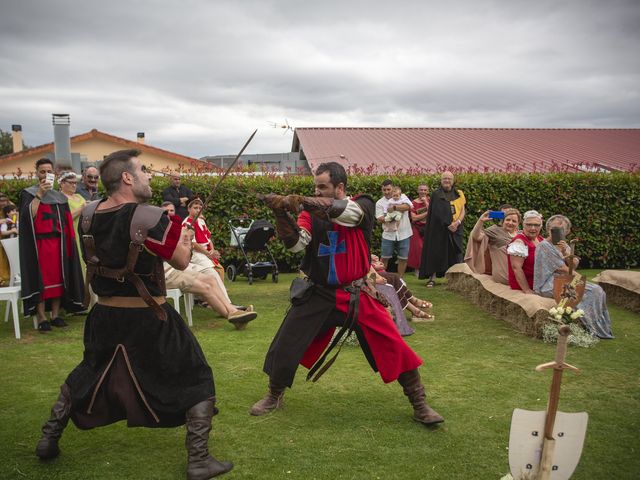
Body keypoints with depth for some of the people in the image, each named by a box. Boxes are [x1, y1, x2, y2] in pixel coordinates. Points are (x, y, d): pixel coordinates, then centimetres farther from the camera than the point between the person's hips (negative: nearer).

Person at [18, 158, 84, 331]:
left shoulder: (60, 197, 15)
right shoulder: (28, 193, 1)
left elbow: (67, 222, 16)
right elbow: (28, 216, -16)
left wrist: (68, 243, 9)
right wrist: (39, 194, -19)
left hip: (58, 243, 5)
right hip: (39, 243, -4)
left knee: (58, 278, 4)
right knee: (41, 279, -6)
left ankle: (55, 315, 11)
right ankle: (42, 318, -3)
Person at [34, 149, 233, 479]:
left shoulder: (88, 215, -2)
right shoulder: (150, 218, -20)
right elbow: (181, 261, -10)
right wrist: (183, 234, 9)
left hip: (105, 315, 6)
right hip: (147, 320, -6)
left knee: (86, 375, 30)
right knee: (196, 381, 7)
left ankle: (49, 438, 39)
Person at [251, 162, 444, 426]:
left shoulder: (363, 205, -8)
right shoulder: (310, 213, -1)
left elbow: (346, 212, -31)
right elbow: (296, 243, -14)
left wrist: (299, 201, -39)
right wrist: (282, 213, -29)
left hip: (356, 295, -2)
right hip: (317, 294, 2)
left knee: (394, 347, -4)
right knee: (285, 347, 3)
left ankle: (420, 405, 15)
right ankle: (274, 396, 29)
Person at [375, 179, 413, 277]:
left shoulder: (402, 197, 3)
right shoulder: (380, 202, 4)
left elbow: (408, 206, -17)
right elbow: (379, 218, -6)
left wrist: (394, 207, -19)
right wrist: (389, 219, -23)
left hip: (403, 233, 0)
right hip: (388, 234, 0)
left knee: (403, 258, 6)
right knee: (384, 258, 4)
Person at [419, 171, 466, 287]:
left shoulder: (459, 194, 12)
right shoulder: (436, 195, 1)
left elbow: (462, 211, 8)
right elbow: (438, 213, -9)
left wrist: (457, 222, -12)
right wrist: (448, 225, -18)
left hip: (455, 229, 3)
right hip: (438, 229, -3)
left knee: (454, 253, 1)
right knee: (436, 252, -4)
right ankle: (432, 277, -2)